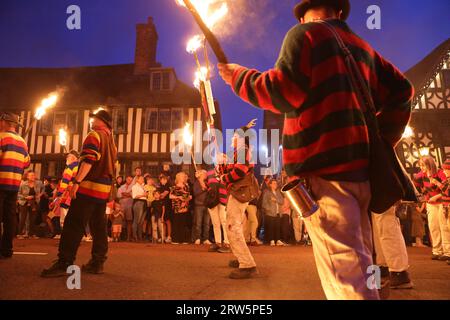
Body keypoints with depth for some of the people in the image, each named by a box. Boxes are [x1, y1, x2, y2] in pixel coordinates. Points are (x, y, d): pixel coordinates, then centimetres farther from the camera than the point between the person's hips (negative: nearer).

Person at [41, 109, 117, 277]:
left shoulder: (94, 135, -4)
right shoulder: (112, 142, 21)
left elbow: (88, 161, -17)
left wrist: (77, 181, -21)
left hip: (89, 187, -8)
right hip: (105, 190, 8)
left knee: (74, 225, -8)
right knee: (98, 227, 10)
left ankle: (63, 264, -9)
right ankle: (97, 263, 13)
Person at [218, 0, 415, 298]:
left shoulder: (303, 33, 4)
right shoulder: (361, 45, 23)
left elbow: (283, 92, -10)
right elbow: (402, 92, 16)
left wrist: (239, 76, 6)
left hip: (323, 164, -7)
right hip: (361, 165, 8)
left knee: (343, 273, -9)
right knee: (359, 264, 17)